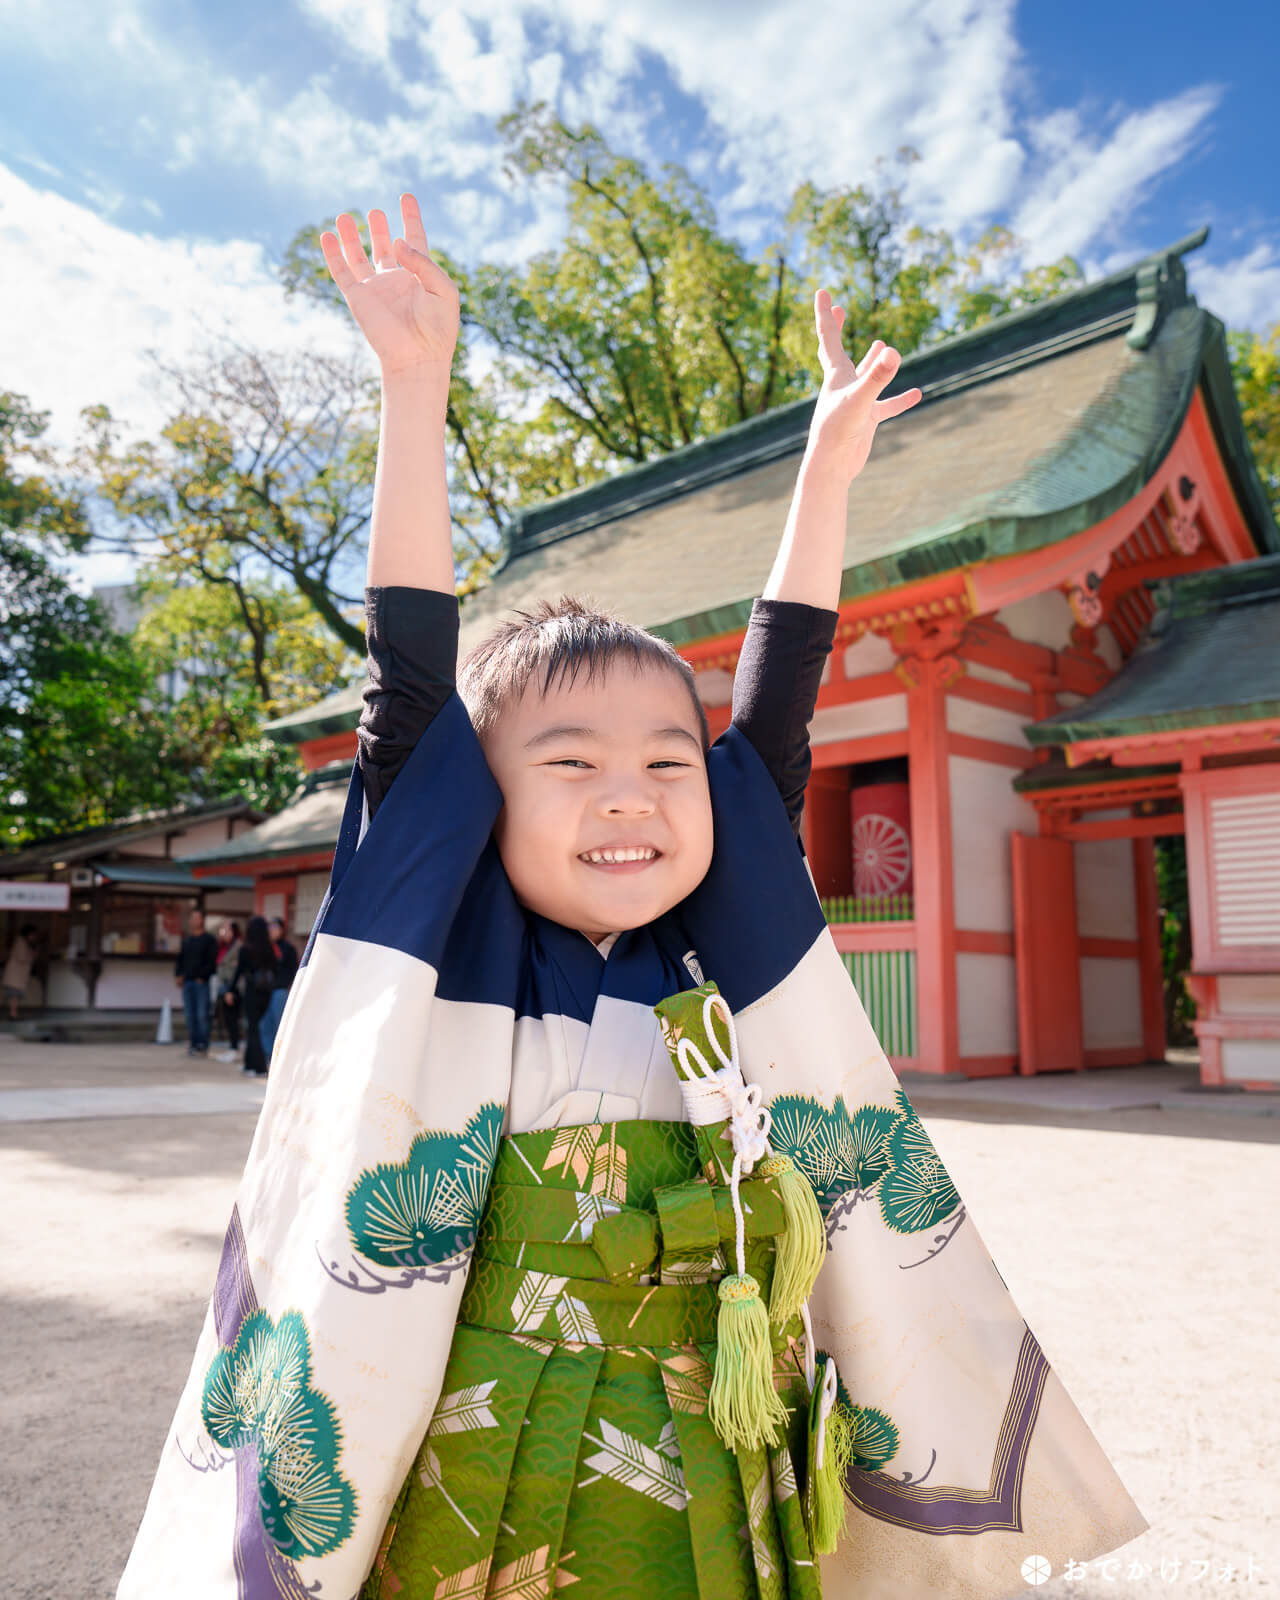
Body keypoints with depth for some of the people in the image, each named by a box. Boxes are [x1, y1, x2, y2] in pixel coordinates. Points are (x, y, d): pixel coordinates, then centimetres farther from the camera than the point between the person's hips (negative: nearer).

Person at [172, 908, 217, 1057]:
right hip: (187, 982, 6)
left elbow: (212, 961, -7)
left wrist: (202, 977, -15)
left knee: (202, 1015, -7)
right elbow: (179, 959, 20)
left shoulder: (209, 940, 0)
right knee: (190, 1015, 5)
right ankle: (193, 1044, 10)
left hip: (202, 982, -6)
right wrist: (177, 975, 5)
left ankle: (203, 1045, -3)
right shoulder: (186, 940, 17)